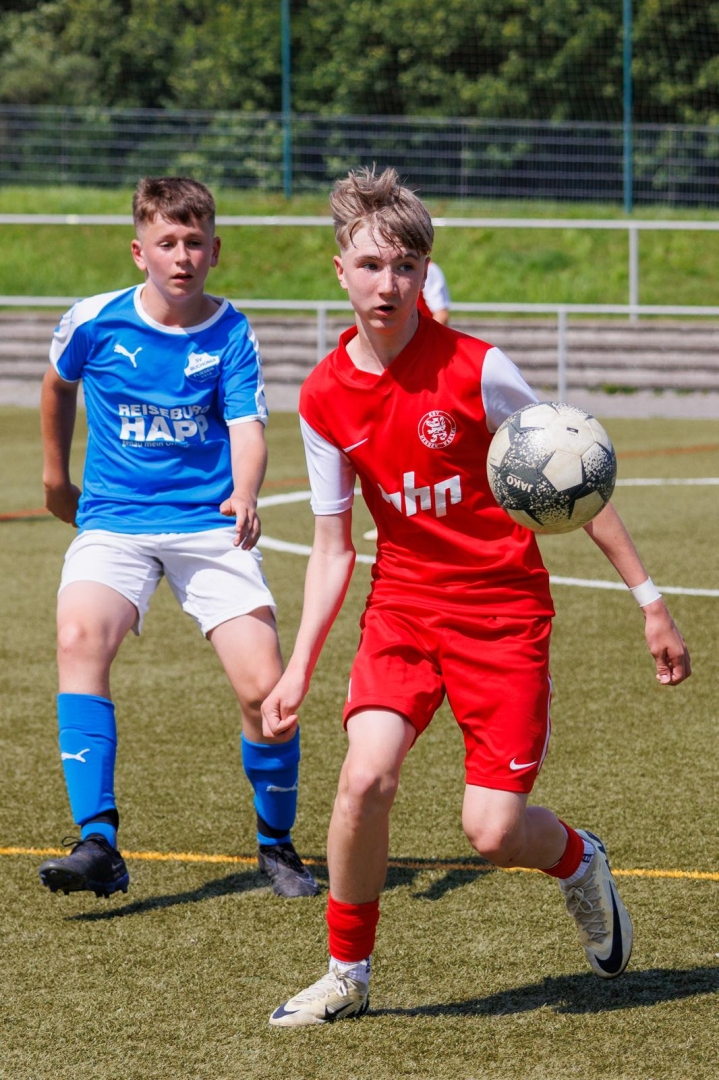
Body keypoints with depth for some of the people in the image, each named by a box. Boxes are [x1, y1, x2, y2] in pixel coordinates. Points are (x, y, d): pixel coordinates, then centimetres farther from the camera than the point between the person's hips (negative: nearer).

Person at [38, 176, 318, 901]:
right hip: (113, 521, 0)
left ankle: (276, 843, 16)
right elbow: (58, 386, 20)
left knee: (265, 690, -12)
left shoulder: (232, 336, -3)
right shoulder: (94, 322, -2)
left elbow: (246, 431, -14)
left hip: (209, 523, 0)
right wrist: (56, 475, 27)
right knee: (80, 638, -30)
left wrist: (245, 496, -34)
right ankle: (97, 845, -32)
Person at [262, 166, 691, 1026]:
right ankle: (346, 976, -1)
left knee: (493, 831, -10)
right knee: (366, 775, -21)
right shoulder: (324, 398, -2)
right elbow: (332, 547, 7)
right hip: (402, 601, 3)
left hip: (502, 606, -3)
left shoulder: (474, 370, -14)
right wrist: (298, 669, -2)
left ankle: (577, 860, 28)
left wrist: (648, 598, -4)